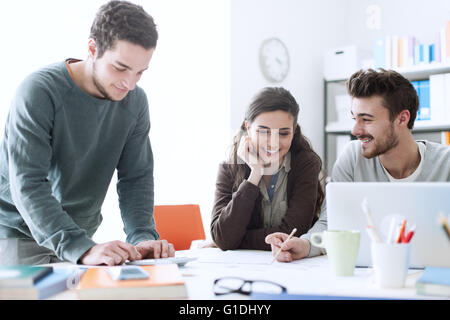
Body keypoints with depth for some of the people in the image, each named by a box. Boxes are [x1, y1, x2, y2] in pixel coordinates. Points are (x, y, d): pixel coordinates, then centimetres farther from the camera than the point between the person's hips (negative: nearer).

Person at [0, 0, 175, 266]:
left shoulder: (135, 101, -2)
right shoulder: (40, 91, -19)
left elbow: (136, 177, -1)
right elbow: (27, 185, -26)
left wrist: (143, 238, -19)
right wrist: (83, 249, -37)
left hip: (79, 236, 4)